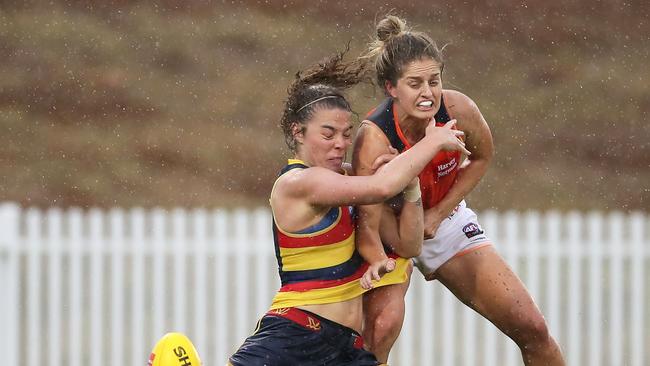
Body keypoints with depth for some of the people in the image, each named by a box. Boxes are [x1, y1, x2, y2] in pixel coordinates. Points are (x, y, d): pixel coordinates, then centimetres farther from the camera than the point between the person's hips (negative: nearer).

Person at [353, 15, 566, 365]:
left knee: (532, 329, 2)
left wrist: (439, 213, -8)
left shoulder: (458, 110, -23)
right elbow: (368, 223, -34)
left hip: (444, 220, 4)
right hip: (391, 232, -4)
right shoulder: (373, 138, -34)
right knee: (382, 326, -32)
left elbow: (481, 158, 0)